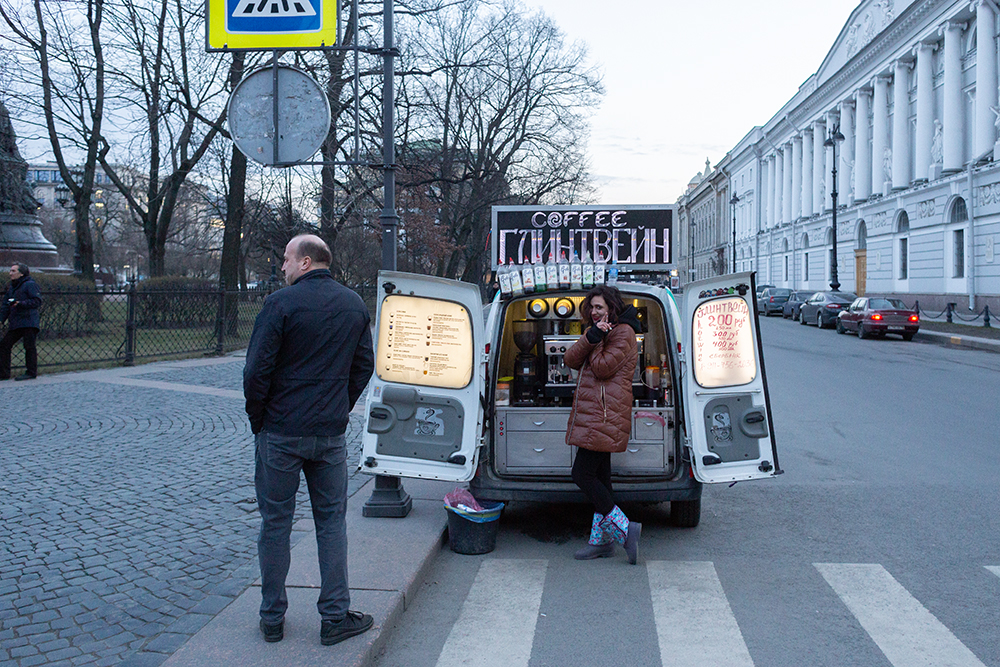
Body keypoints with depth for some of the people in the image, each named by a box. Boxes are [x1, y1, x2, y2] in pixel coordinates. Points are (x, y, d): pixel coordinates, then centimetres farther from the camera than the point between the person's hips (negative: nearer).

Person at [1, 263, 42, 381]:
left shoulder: (30, 284, -4)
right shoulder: (11, 287, 20)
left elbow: (37, 301, -13)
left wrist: (20, 303, -21)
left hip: (28, 322, -8)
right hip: (14, 324, 8)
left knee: (29, 346, -6)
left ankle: (31, 372, 0)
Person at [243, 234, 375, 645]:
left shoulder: (281, 303, -11)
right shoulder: (355, 306, 6)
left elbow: (257, 370, -11)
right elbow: (364, 366, 11)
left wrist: (257, 419, 2)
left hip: (280, 433, -4)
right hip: (331, 434, 4)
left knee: (275, 523, 8)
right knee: (331, 521, 11)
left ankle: (272, 618, 17)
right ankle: (335, 617, 13)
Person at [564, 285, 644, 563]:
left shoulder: (623, 332, -7)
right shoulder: (601, 332, 21)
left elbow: (602, 368, -18)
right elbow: (571, 360, 5)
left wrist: (596, 340, -6)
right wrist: (590, 336, -10)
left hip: (604, 416, -10)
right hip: (592, 415, 10)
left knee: (582, 474, -12)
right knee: (599, 478, 11)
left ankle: (625, 529, -7)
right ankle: (601, 540, 17)